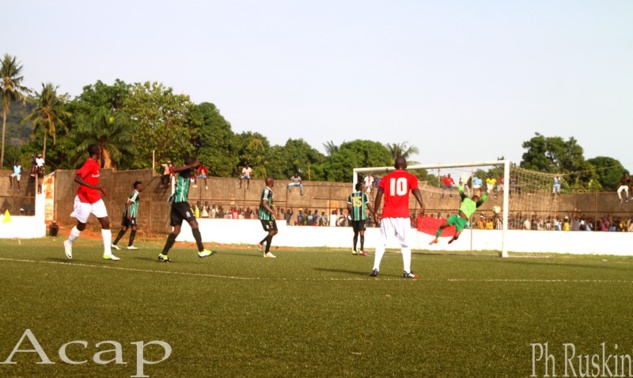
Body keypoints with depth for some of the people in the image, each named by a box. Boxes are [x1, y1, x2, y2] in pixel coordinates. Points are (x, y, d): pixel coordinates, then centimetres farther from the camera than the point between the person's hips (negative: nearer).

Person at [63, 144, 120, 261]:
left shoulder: (96, 164, 8)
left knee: (106, 222, -3)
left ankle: (107, 252, -5)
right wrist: (92, 186, -37)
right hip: (84, 199, -8)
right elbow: (77, 178, -30)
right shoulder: (90, 164, -19)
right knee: (81, 226, 7)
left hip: (95, 199, 8)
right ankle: (69, 243, 35)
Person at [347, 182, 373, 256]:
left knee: (355, 233, 14)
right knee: (362, 232, -6)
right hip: (362, 217, -4)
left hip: (354, 217, 4)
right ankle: (361, 250, -15)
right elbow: (368, 205, -4)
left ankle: (354, 250, 13)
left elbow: (348, 206, 3)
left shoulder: (351, 196, 9)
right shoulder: (364, 195, -1)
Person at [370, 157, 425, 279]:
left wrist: (375, 211, 9)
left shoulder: (386, 178, 14)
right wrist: (422, 204, -18)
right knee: (405, 243, 4)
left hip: (387, 215, 2)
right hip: (403, 215, -2)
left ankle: (376, 268, -4)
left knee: (382, 242, 5)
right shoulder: (410, 177, 8)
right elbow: (415, 190, -9)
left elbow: (379, 194, 5)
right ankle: (407, 271, 0)